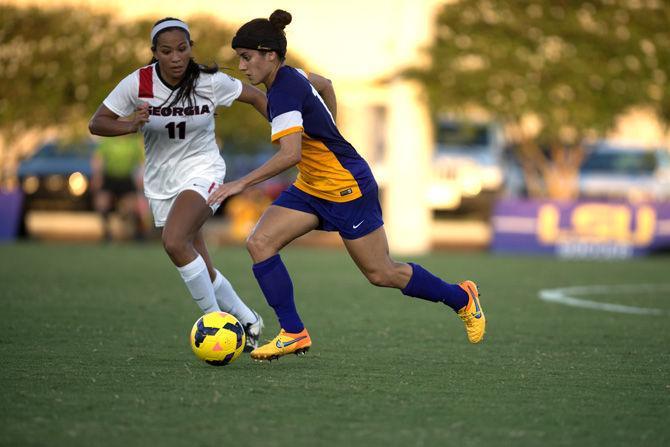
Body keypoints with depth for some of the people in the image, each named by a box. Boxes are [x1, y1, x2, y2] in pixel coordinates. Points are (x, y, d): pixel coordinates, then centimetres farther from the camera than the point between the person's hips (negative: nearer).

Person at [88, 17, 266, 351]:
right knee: (200, 272, 5)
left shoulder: (210, 82, -14)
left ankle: (216, 319, -17)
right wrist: (131, 126, -27)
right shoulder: (138, 83, -12)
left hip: (202, 172, -3)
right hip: (161, 182, 3)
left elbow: (256, 97, 1)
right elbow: (96, 123, -9)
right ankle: (248, 321, 28)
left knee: (174, 242, -30)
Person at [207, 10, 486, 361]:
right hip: (311, 187, 9)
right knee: (259, 243, -7)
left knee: (381, 274, 4)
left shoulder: (283, 92, -26)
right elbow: (325, 85, 23)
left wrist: (242, 183, -35)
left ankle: (461, 298, 25)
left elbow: (290, 154, -37)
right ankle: (293, 333, -4)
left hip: (349, 188, -9)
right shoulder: (290, 76, 2)